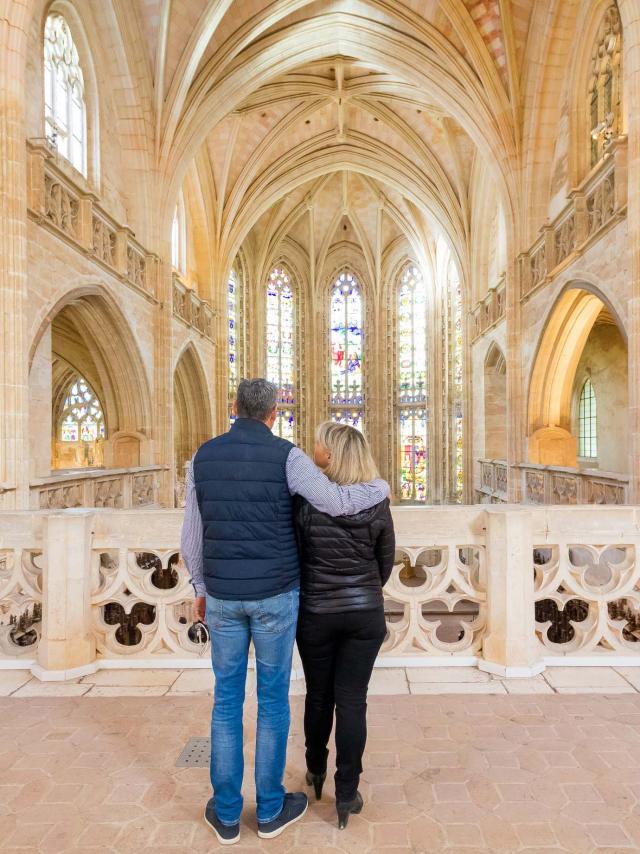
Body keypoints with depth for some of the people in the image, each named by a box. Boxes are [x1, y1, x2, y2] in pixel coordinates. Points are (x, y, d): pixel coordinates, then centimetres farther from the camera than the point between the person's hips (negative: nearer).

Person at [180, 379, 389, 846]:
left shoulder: (203, 457, -1)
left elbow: (193, 537, 4)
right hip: (275, 595, -3)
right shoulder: (286, 456, -12)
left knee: (227, 699, 17)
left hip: (224, 595, 3)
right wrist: (382, 486, 1)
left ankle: (227, 812, 29)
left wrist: (202, 588, 17)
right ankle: (270, 807, 29)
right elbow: (338, 503, -21)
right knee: (273, 697, 14)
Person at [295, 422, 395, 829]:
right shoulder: (377, 502, -8)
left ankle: (316, 771, 42)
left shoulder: (305, 498, -15)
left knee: (318, 695, 20)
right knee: (352, 701, 11)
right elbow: (386, 562, 2)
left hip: (316, 614, 0)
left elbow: (293, 556, -6)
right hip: (365, 614, 1)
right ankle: (347, 794, 21)